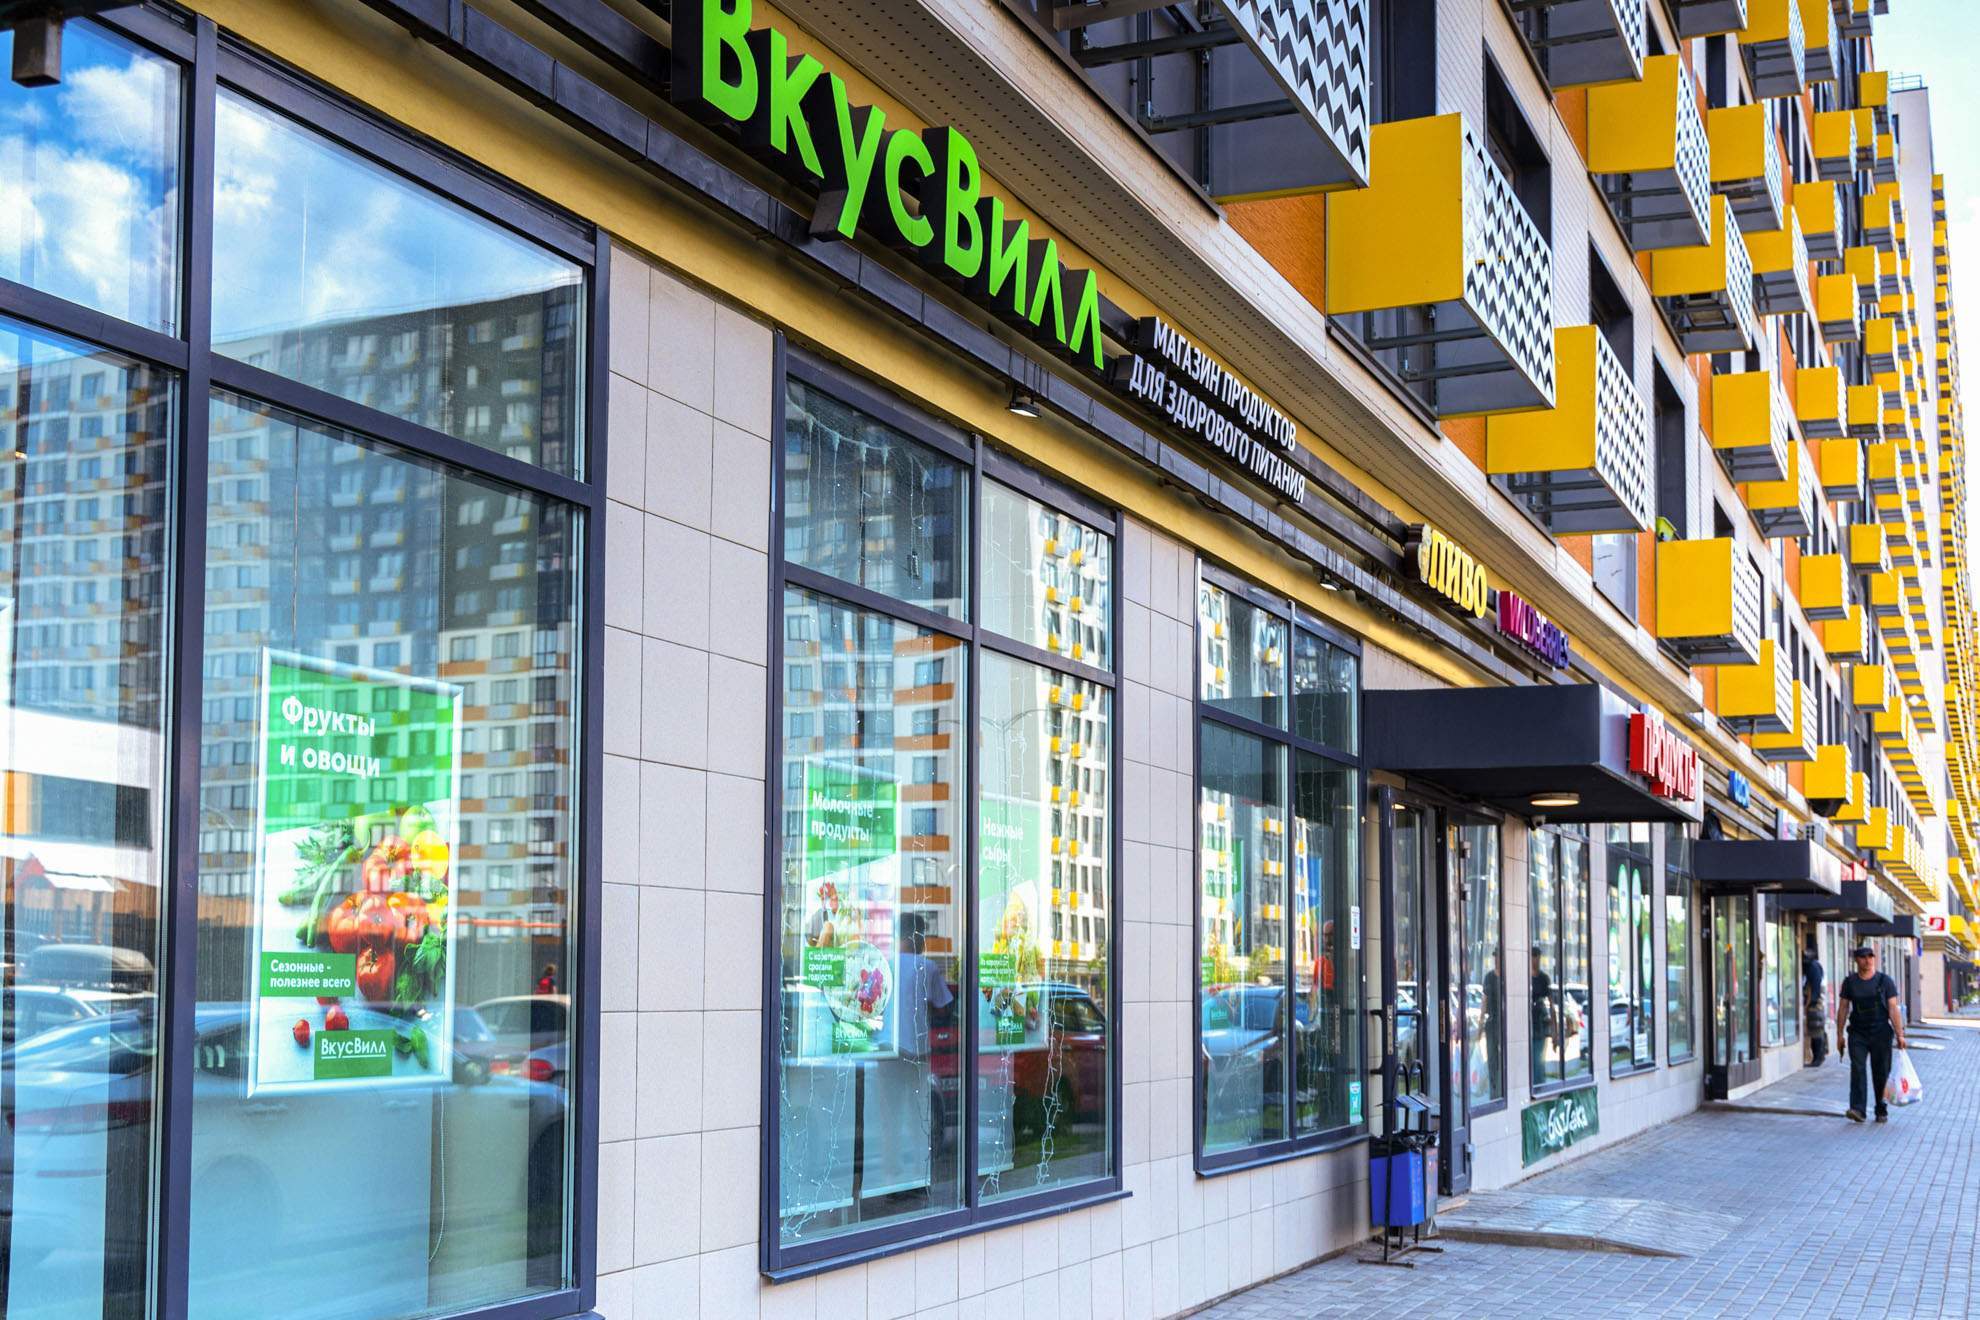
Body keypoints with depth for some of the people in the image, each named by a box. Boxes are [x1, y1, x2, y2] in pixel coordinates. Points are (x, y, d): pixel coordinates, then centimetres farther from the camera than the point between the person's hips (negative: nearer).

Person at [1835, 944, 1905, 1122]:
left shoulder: (1885, 981, 2)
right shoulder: (1849, 982, 6)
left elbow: (1893, 1009, -1)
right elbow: (1843, 1009, 9)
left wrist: (1899, 1034, -6)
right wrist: (1840, 1034, 4)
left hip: (1881, 1034, -1)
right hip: (1858, 1033, 1)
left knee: (1881, 1074, 3)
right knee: (1857, 1069, -13)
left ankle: (1882, 1111, 17)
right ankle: (1857, 1109, -19)